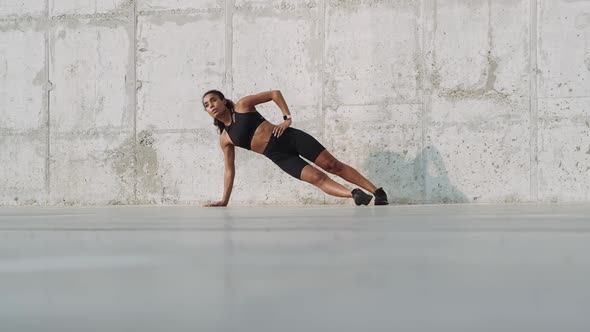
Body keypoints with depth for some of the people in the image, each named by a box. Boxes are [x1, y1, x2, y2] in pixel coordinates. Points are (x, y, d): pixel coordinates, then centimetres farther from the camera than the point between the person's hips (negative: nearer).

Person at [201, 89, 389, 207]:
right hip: (279, 156, 1)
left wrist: (287, 118, -7)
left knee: (333, 165, -6)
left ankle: (378, 192, -7)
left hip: (289, 137, -1)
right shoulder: (225, 139, 7)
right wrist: (224, 201, 9)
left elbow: (275, 94, 5)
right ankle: (354, 194, -36)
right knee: (317, 178, -19)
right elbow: (230, 170, 13)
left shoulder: (243, 105, 2)